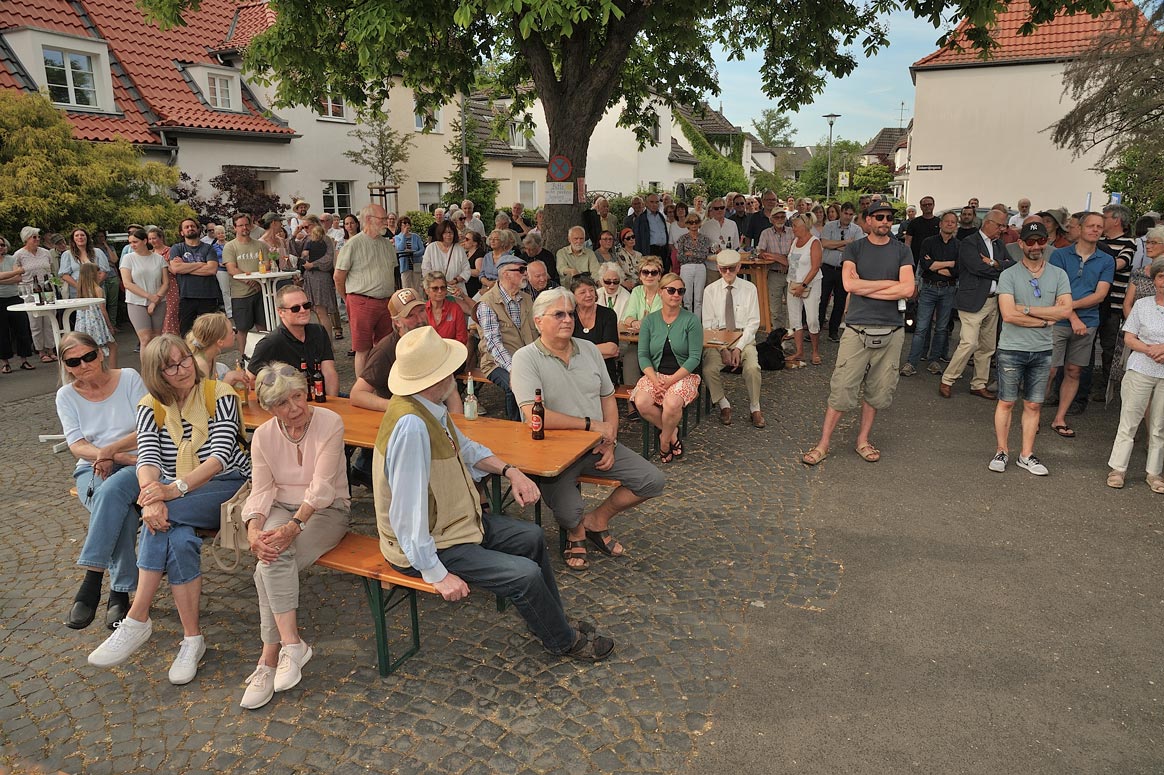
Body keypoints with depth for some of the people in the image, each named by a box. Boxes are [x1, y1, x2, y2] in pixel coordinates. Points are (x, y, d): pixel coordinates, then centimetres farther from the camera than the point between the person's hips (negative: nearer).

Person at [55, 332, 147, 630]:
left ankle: (91, 582, -36)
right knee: (120, 512, -32)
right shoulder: (66, 396, 10)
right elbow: (77, 445, 0)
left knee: (112, 490, -37)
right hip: (93, 470, 2)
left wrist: (110, 450, -17)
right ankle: (120, 592, -29)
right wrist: (117, 457, -17)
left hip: (135, 464, -2)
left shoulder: (129, 378, 3)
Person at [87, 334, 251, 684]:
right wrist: (153, 500, -29)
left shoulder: (220, 395, -5)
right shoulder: (151, 407, 7)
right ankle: (192, 638, -22)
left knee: (164, 522, -31)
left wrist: (176, 488, -30)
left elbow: (221, 455, -16)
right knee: (180, 541, -31)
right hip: (178, 496, 3)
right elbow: (148, 459, -8)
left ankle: (137, 619, -22)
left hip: (229, 486, -3)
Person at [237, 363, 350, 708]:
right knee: (272, 557, -29)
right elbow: (261, 490, -3)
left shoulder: (330, 423, -14)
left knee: (271, 566, -28)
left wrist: (294, 526, -31)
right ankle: (292, 644, -23)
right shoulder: (263, 435, 2)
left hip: (327, 510, -4)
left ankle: (269, 659, -17)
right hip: (281, 508, 4)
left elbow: (322, 487, -20)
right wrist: (254, 529, -22)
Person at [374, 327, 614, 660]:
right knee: (525, 574, -15)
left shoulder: (429, 408, -4)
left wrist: (509, 470, 2)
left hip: (453, 519, 10)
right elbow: (407, 513, -32)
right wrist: (436, 574, -27)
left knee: (531, 537, 13)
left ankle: (554, 623, 32)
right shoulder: (411, 426, -33)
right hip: (427, 543, -10)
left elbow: (465, 447, 15)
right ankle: (565, 642, 13)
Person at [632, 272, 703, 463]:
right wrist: (655, 381, -14)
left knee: (672, 404, -33)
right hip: (655, 374, 3)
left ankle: (665, 440, -2)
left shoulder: (691, 320, -2)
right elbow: (643, 355, 2)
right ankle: (672, 432, -1)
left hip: (683, 375, -3)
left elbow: (694, 358, -7)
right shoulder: (650, 320, 6)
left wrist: (671, 380, -17)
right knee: (641, 402, -27)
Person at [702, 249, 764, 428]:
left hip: (743, 337, 0)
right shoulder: (710, 290, 3)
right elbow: (708, 324, 0)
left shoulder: (749, 289, 3)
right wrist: (722, 349, -13)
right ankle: (724, 405, -2)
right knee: (709, 369, -27)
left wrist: (738, 348, -13)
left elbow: (753, 323, 1)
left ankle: (754, 408, -6)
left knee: (752, 368, -29)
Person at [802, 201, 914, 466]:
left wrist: (865, 289, -7)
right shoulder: (854, 249, 5)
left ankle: (863, 440, 24)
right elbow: (849, 283, -11)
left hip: (891, 331, 2)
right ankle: (823, 443, 6)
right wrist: (889, 283, -6)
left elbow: (908, 289, -7)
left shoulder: (902, 251, 7)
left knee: (877, 390, 8)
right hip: (857, 329, -2)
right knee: (842, 389, -3)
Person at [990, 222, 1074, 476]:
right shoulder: (1009, 275, -6)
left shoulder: (1059, 275, 4)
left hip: (1043, 350, 3)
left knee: (1033, 405, 9)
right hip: (1012, 349, -3)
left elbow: (1065, 310, -9)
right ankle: (1002, 451, 16)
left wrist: (1026, 309, -15)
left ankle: (1026, 455, 18)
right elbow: (1008, 314, -17)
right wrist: (1045, 320, -10)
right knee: (1006, 402, 4)